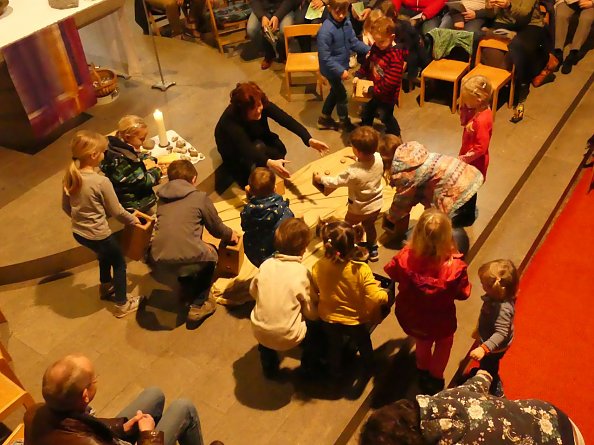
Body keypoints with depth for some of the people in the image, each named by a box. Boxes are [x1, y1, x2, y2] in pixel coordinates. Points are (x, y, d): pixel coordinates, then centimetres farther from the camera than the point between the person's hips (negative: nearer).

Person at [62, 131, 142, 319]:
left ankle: (106, 288, 55)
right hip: (98, 235, -7)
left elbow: (65, 207, 7)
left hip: (78, 233, 7)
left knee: (105, 255, 34)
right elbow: (116, 211, -16)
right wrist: (133, 219, 3)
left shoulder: (70, 177, -6)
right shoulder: (101, 181, -27)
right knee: (119, 263, 18)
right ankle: (122, 304, 30)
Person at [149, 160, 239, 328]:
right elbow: (217, 229, 18)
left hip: (158, 262, 5)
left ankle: (190, 297, 45)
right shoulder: (200, 197, 8)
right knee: (211, 253, 30)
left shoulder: (162, 198, 20)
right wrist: (230, 235, 41)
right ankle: (198, 306, 22)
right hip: (187, 259, -5)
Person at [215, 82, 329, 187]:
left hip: (257, 141, 4)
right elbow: (247, 149, -52)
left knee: (279, 148, -23)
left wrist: (309, 139, -50)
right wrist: (269, 163, -70)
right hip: (235, 154, -4)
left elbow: (286, 120, -35)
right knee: (258, 147, -33)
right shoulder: (230, 121, -41)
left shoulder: (263, 105, -28)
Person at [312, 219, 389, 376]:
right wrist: (385, 294, -7)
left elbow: (314, 290, -10)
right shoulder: (361, 270, -35)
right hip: (354, 320, -1)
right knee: (363, 343, 33)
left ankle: (335, 370, 57)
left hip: (328, 318, 1)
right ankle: (369, 367, 58)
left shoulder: (318, 267, -29)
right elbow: (375, 298, -30)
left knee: (334, 345, 32)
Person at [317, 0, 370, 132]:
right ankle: (345, 122, 33)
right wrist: (340, 71, -27)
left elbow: (353, 41, 6)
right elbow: (325, 57, -27)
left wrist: (368, 50, -8)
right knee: (342, 95, 10)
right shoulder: (326, 30, -29)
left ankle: (324, 119, 44)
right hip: (332, 69, -8)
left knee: (335, 92, 24)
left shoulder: (347, 23, -6)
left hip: (342, 66, 8)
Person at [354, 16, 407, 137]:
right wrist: (359, 75, -4)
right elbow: (367, 63, 10)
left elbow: (390, 82, -32)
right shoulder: (375, 48, -7)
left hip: (386, 95, -8)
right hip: (373, 92, 8)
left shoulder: (396, 56, -31)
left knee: (386, 117, 14)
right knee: (366, 113, 27)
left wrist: (372, 90, -29)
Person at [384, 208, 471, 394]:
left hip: (410, 319, 2)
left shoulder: (406, 257, -32)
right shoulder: (454, 267, -37)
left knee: (422, 341, 37)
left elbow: (392, 272, -8)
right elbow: (463, 293, -17)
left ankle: (423, 372, 61)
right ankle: (435, 379, 52)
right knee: (444, 343, 35)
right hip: (440, 323, -2)